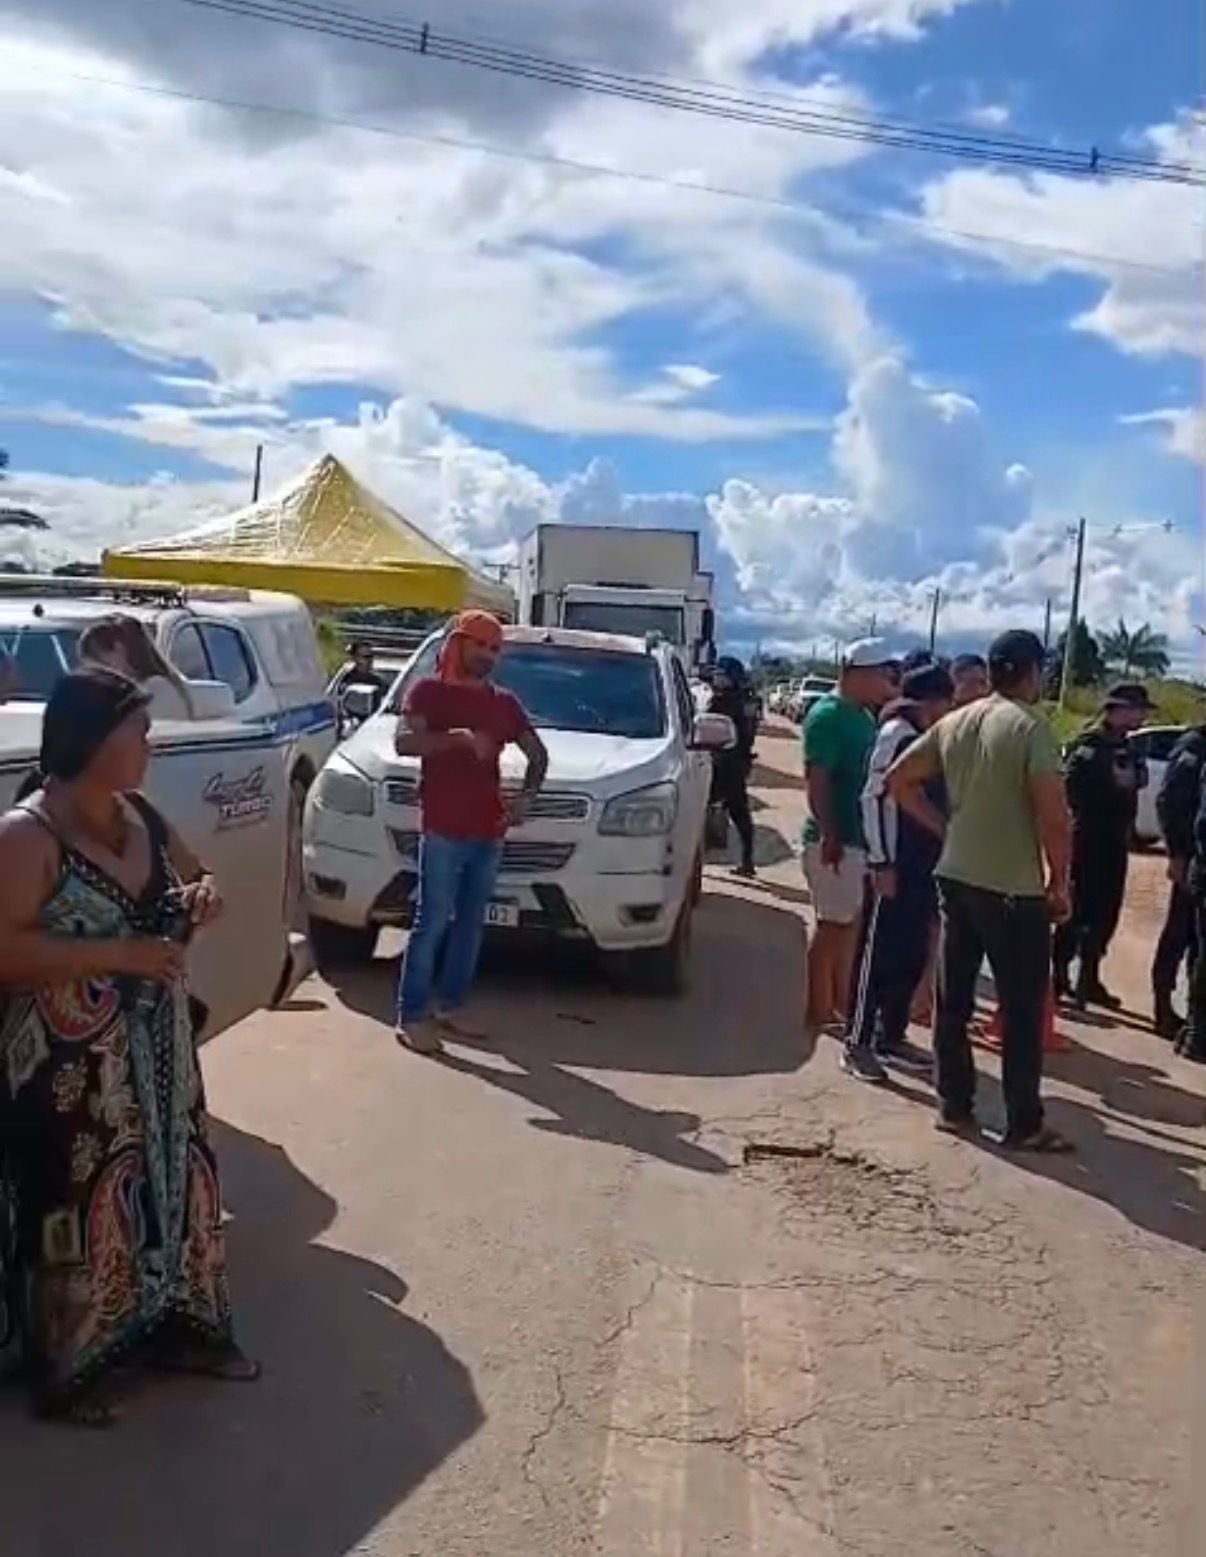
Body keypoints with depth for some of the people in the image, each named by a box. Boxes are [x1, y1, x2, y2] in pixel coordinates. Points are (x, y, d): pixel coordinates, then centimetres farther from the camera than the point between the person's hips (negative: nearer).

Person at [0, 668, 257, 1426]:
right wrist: (121, 952, -27)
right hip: (71, 1069, -7)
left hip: (157, 1054, 8)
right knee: (75, 1208, 4)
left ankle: (177, 1327, 36)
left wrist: (205, 895, -5)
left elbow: (194, 878, 19)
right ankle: (68, 1369, 23)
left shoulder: (145, 819, 5)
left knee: (174, 1182, 17)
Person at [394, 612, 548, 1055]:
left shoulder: (504, 703, 16)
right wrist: (459, 739, -24)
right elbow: (404, 742, -15)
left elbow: (538, 754, 20)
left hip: (488, 831, 6)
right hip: (443, 830, -6)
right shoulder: (429, 691, 0)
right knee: (433, 923, -6)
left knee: (471, 923, 11)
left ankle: (449, 1006, 23)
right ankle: (411, 1016, 0)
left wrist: (526, 796, 3)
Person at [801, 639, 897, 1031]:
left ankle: (841, 1003, 25)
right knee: (835, 924, -4)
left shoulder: (864, 715, 14)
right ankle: (819, 1011, 5)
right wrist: (829, 834, -27)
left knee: (849, 923, 15)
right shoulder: (829, 714, -14)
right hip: (835, 840, -9)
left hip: (859, 837, 9)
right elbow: (816, 778, -21)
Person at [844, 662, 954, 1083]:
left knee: (913, 957, 13)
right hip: (895, 866, -8)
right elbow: (874, 799, -16)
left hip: (926, 867, 8)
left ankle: (891, 1036, 24)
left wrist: (939, 857, 16)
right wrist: (882, 863, -19)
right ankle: (857, 1042, 4)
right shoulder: (897, 734, -12)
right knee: (879, 955, -3)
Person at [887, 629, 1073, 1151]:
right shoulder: (1030, 726, -13)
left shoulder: (953, 723, 6)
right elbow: (1053, 817, -18)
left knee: (953, 1000, 11)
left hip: (956, 879, 6)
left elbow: (899, 780, 11)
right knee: (1022, 1010, 4)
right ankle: (1024, 1124, 10)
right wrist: (1059, 882, -6)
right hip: (1014, 889, -6)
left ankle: (955, 1107, 19)